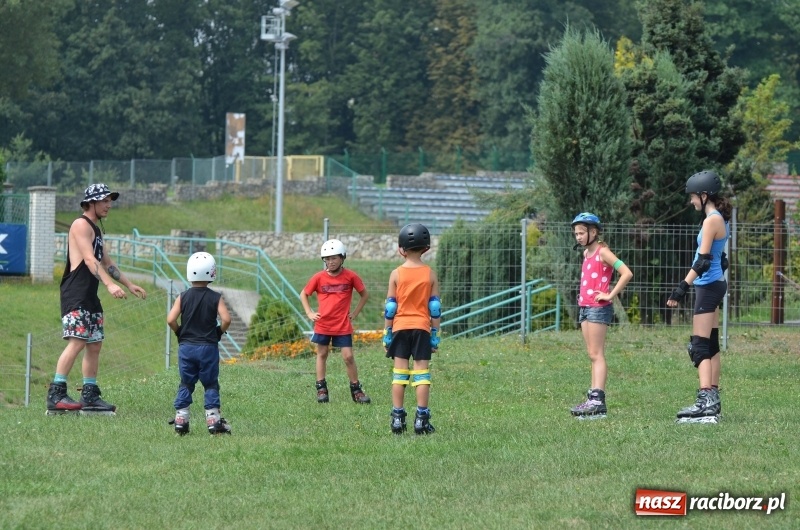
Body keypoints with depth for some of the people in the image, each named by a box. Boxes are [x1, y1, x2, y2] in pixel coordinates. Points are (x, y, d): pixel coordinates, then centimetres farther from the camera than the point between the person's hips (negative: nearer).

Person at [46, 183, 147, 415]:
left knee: (95, 344, 8)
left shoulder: (96, 229, 22)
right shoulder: (81, 225, -9)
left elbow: (106, 262, 31)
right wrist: (110, 284, -30)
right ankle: (56, 395, -20)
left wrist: (130, 285, 30)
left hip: (90, 296, 10)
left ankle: (90, 397, 11)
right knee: (77, 341, -17)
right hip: (75, 294, -10)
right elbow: (90, 259, -20)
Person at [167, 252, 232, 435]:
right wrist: (220, 332, 3)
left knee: (185, 385, 10)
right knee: (211, 384, 6)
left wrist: (180, 333, 7)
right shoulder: (215, 298, -6)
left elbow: (171, 319, -11)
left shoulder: (183, 297, -2)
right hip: (208, 347, -2)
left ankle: (181, 420, 8)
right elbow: (226, 319, -16)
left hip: (186, 346, 2)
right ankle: (213, 420, 3)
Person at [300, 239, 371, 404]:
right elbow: (303, 294, 10)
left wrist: (355, 313, 1)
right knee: (322, 354, 10)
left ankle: (356, 390, 8)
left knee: (348, 357, -3)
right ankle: (321, 389, 17)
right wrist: (310, 313, 0)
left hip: (343, 326, -2)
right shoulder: (319, 277, -3)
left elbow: (364, 294, 7)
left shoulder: (350, 276, -5)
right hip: (322, 324, 2)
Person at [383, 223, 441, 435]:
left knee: (400, 373, 4)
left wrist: (387, 334, 5)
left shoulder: (396, 274, -3)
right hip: (422, 328, 0)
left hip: (400, 328, 0)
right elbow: (435, 308, 0)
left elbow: (390, 308, -2)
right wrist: (435, 335, 6)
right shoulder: (430, 275, 0)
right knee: (422, 373, 0)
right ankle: (421, 419, -4)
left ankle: (397, 417, 2)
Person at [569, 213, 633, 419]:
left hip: (598, 308, -9)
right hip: (585, 307, 9)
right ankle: (593, 398, 8)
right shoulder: (586, 253, 15)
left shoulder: (602, 252, -11)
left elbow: (626, 273, -19)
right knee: (593, 355, 8)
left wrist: (610, 295, -17)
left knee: (596, 355, -12)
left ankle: (598, 400, -16)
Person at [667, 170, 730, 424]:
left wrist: (683, 286, -26)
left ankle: (706, 401, -23)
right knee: (711, 344, 14)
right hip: (715, 283, 10)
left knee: (699, 346, -14)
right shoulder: (719, 220, 13)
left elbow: (703, 260, -22)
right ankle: (713, 399, 17)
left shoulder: (711, 221, -16)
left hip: (708, 286, -10)